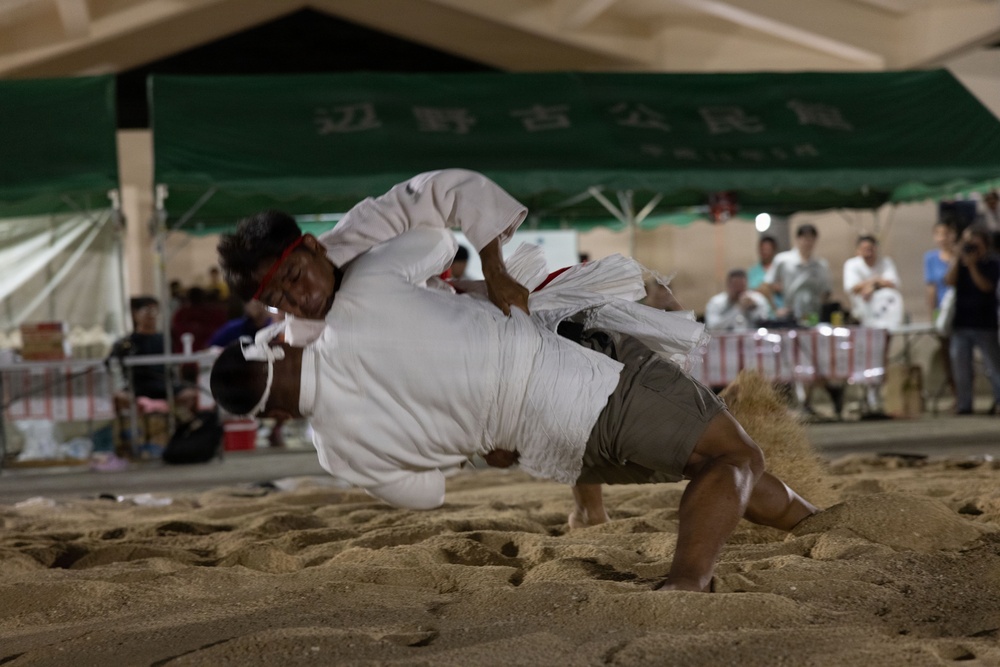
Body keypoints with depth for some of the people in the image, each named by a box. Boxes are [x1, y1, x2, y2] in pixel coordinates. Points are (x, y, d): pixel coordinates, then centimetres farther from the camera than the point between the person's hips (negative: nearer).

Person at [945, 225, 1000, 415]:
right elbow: (950, 280, -7)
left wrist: (972, 265, -18)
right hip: (961, 323, 4)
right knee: (960, 365, 4)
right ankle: (964, 404, 9)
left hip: (984, 323, -4)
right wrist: (958, 257, -11)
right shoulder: (960, 262, 8)